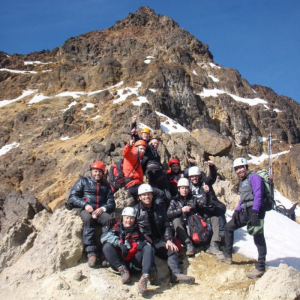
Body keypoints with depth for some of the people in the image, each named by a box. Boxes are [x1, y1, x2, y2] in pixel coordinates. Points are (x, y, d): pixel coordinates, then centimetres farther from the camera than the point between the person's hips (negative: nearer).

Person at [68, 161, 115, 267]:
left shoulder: (106, 186, 24)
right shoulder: (83, 181, 18)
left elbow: (111, 204, 14)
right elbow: (72, 197, 6)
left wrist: (103, 209, -9)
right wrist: (85, 205, -10)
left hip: (100, 211, 2)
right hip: (85, 210, -2)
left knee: (108, 219, -33)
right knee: (88, 218, -37)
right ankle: (91, 252, -41)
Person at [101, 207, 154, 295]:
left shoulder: (138, 230, 16)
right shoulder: (117, 228, 8)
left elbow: (145, 242, 7)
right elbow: (104, 236, -10)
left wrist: (142, 244, -17)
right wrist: (119, 243, -23)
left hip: (134, 263, 1)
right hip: (119, 262, -1)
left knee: (148, 248, -21)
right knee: (107, 246, -20)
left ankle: (145, 277, -42)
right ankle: (123, 270, -26)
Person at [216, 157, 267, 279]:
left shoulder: (253, 177, -6)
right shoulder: (242, 181, 22)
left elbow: (258, 195, -16)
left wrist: (254, 212, -25)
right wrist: (237, 211, 13)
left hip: (255, 211, -10)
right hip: (245, 211, 10)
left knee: (258, 238, -8)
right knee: (229, 227, 15)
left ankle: (260, 267, -2)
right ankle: (228, 256, 23)